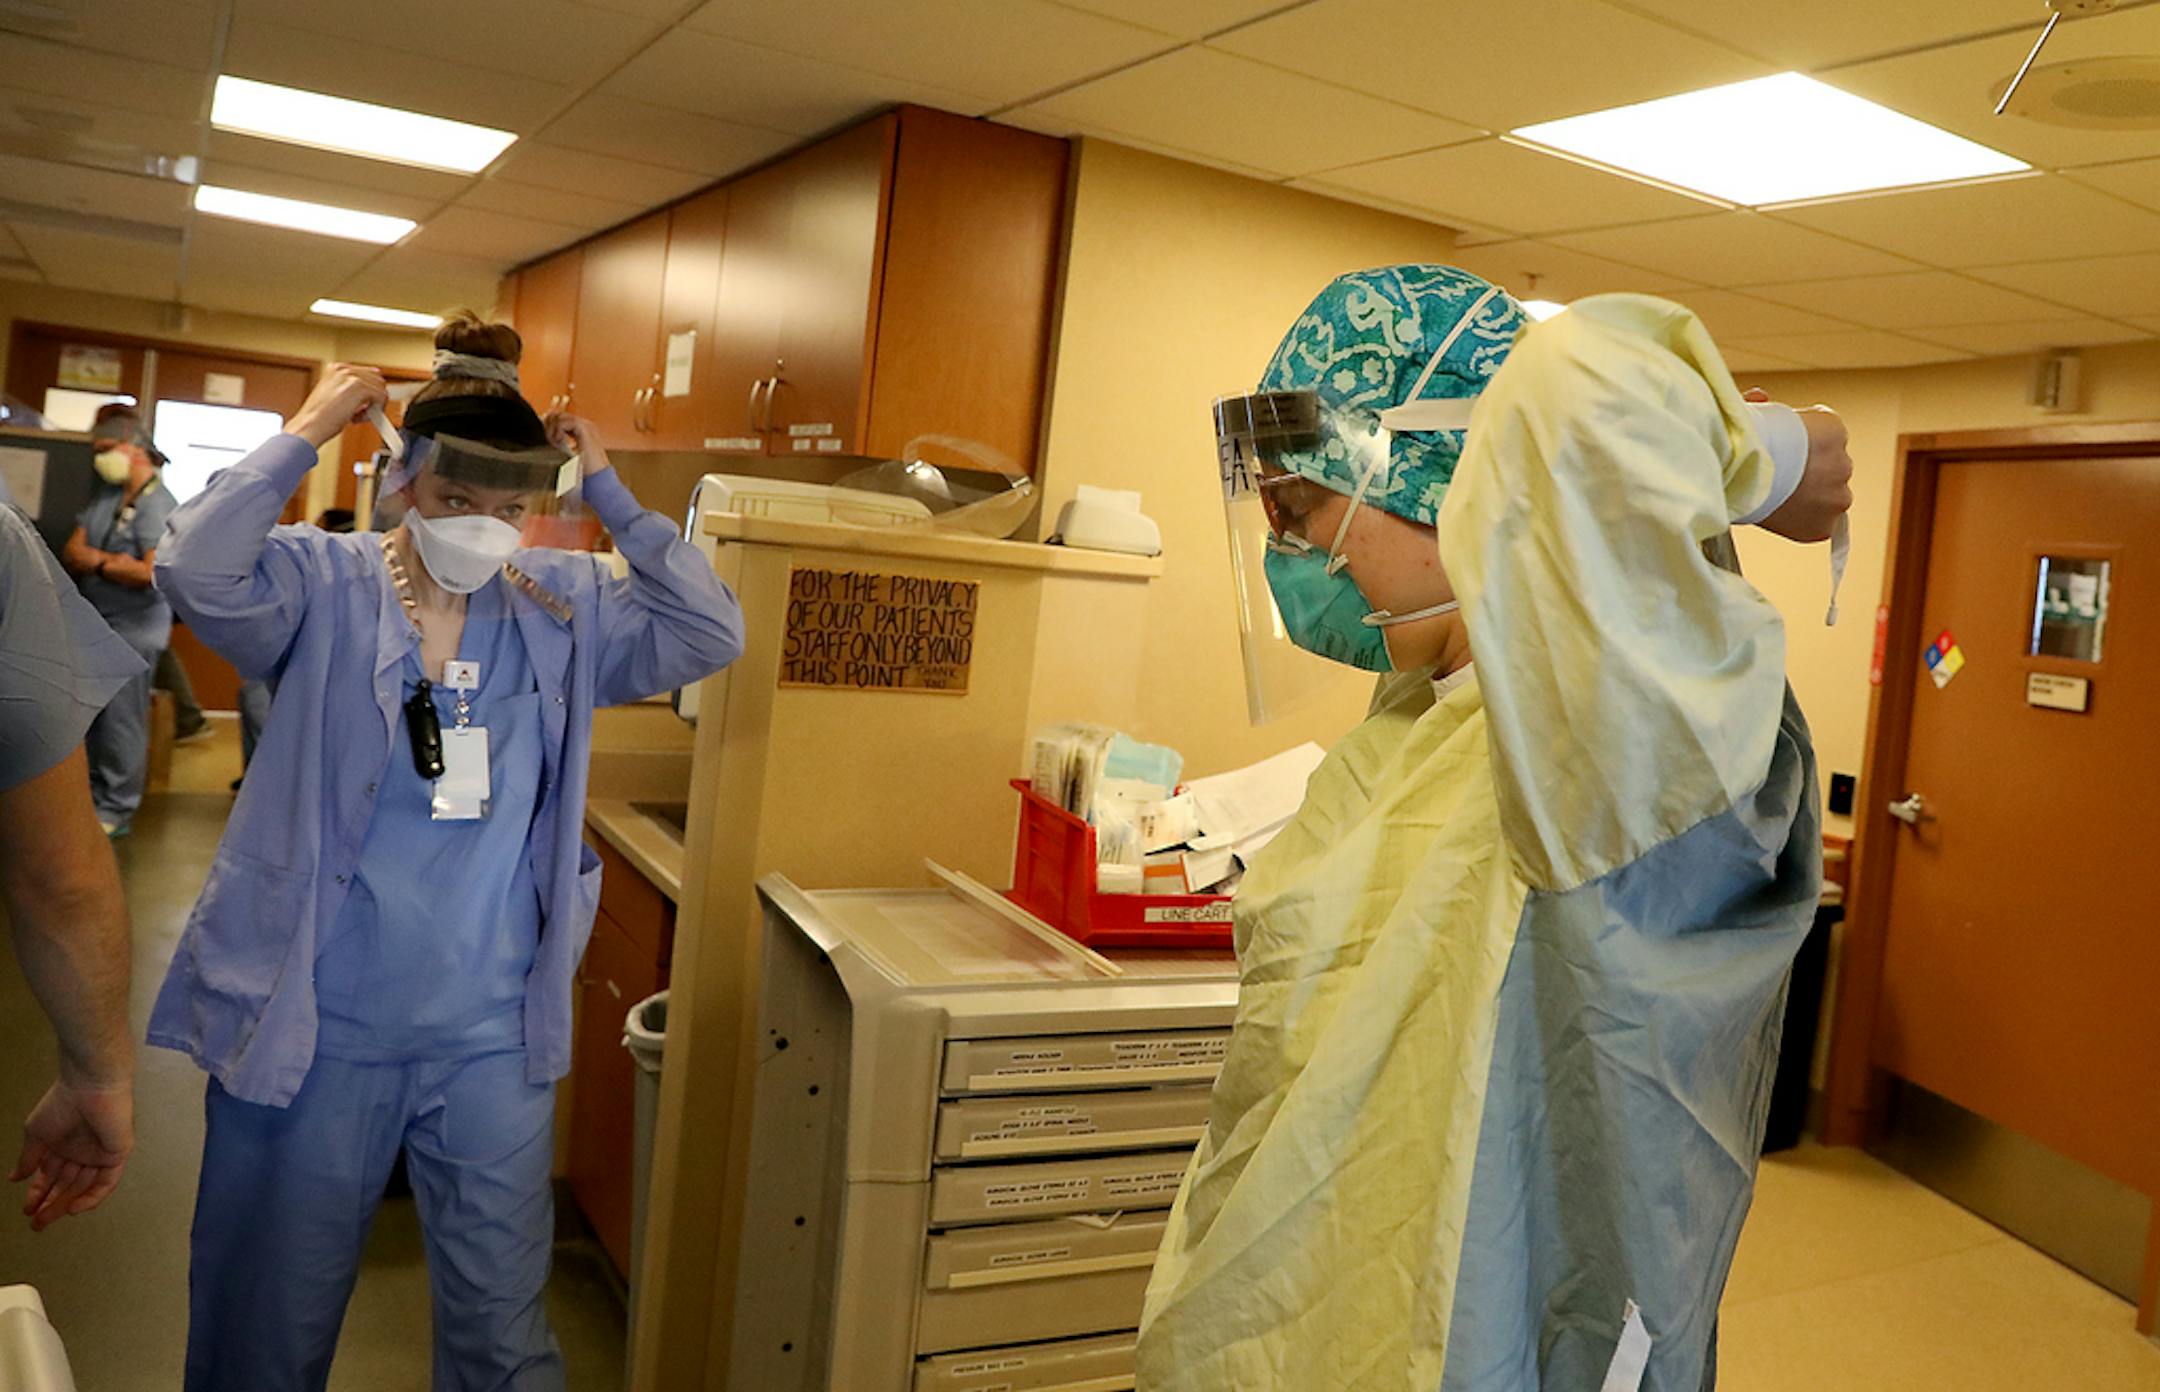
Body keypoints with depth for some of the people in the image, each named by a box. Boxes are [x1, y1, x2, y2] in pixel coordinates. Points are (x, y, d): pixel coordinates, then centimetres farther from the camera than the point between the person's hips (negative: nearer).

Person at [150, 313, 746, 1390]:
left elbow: (709, 633, -8)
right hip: (316, 1027, -2)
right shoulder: (324, 587, -6)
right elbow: (195, 573, -25)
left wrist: (609, 492, -9)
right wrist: (303, 436, -19)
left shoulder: (564, 610, 2)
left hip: (493, 1039, 2)